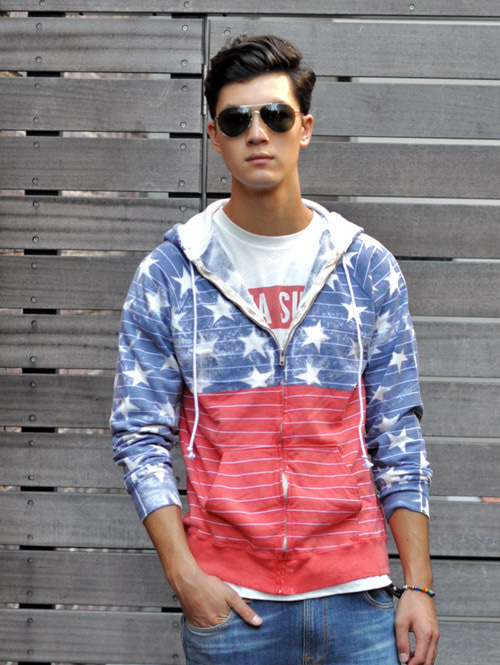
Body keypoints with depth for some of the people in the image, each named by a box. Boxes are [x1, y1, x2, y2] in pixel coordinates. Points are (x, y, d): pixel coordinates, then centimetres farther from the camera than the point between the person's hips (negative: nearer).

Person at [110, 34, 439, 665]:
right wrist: (185, 576, -9)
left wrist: (419, 587, 0)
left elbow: (397, 437, 6)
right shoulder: (166, 276, 1)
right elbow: (140, 436, 1)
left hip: (357, 596, 1)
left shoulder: (368, 268, 5)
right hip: (227, 602, -1)